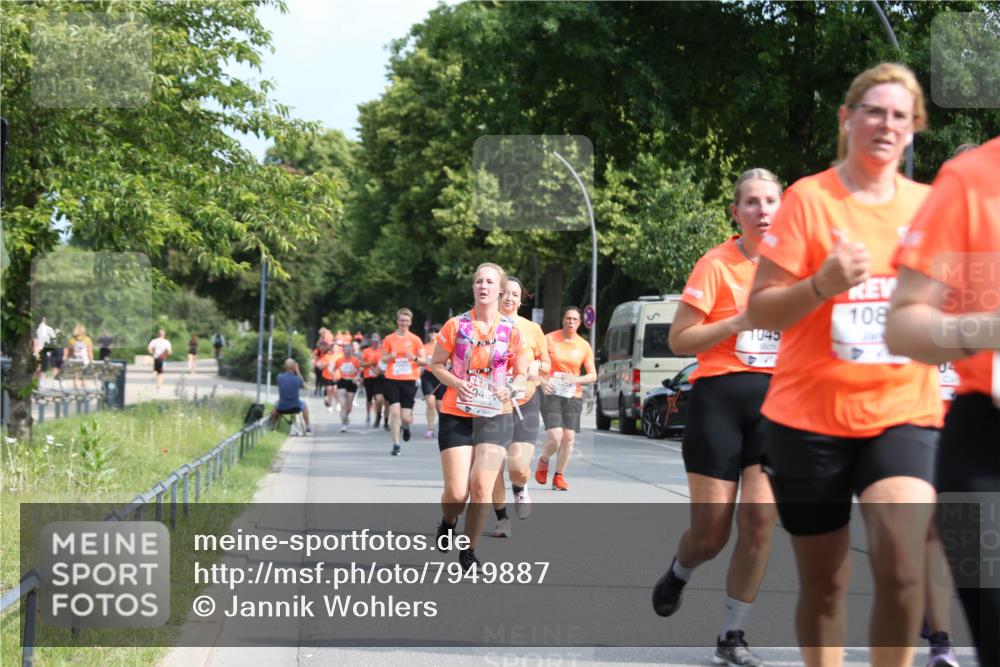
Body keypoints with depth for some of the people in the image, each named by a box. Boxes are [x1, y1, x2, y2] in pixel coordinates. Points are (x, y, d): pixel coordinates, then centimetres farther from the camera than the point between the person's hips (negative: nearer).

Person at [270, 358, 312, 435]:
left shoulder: (279, 377, -11)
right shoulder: (297, 379, -13)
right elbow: (304, 386, 9)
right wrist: (298, 372, 6)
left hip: (281, 409, 1)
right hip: (295, 408, -1)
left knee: (276, 404, 36)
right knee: (304, 404, 32)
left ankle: (272, 427, 36)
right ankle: (307, 428, 31)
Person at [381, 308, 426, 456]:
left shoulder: (415, 339, 3)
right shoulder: (389, 339, 4)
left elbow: (424, 360, 5)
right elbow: (383, 358, 11)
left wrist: (415, 358, -16)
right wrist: (390, 356, -11)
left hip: (409, 380, 0)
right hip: (392, 379, 0)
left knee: (405, 417, -2)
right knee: (394, 412, -11)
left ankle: (406, 427, 36)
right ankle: (396, 445, -2)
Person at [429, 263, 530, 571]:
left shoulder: (511, 330, 1)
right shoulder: (456, 325, 0)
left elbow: (522, 374, 9)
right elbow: (435, 364, 8)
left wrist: (509, 389, -13)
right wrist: (455, 382, -11)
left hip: (495, 417, 0)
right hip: (456, 416, 0)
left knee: (481, 485, -13)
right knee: (456, 493, -6)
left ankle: (469, 550, 6)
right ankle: (447, 523, 31)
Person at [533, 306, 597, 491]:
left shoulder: (584, 346, 6)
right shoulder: (549, 339, -2)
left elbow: (593, 375, 5)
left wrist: (576, 379, -14)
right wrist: (542, 381, -17)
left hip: (573, 396, 3)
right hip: (551, 393, -3)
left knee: (569, 437, -2)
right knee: (555, 436, -15)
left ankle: (559, 476, 15)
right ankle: (543, 461, 17)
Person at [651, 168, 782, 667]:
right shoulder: (716, 265, -5)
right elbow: (679, 340, -7)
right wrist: (742, 321, -16)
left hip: (775, 400, 3)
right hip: (720, 398, -3)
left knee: (760, 518, -7)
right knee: (711, 529, -1)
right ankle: (678, 573, 36)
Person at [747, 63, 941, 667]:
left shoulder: (929, 205, 6)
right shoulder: (809, 198, -5)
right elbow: (760, 311, -7)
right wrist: (822, 284, -24)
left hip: (904, 413, 2)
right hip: (810, 417, -1)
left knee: (903, 566, -19)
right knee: (824, 580, 7)